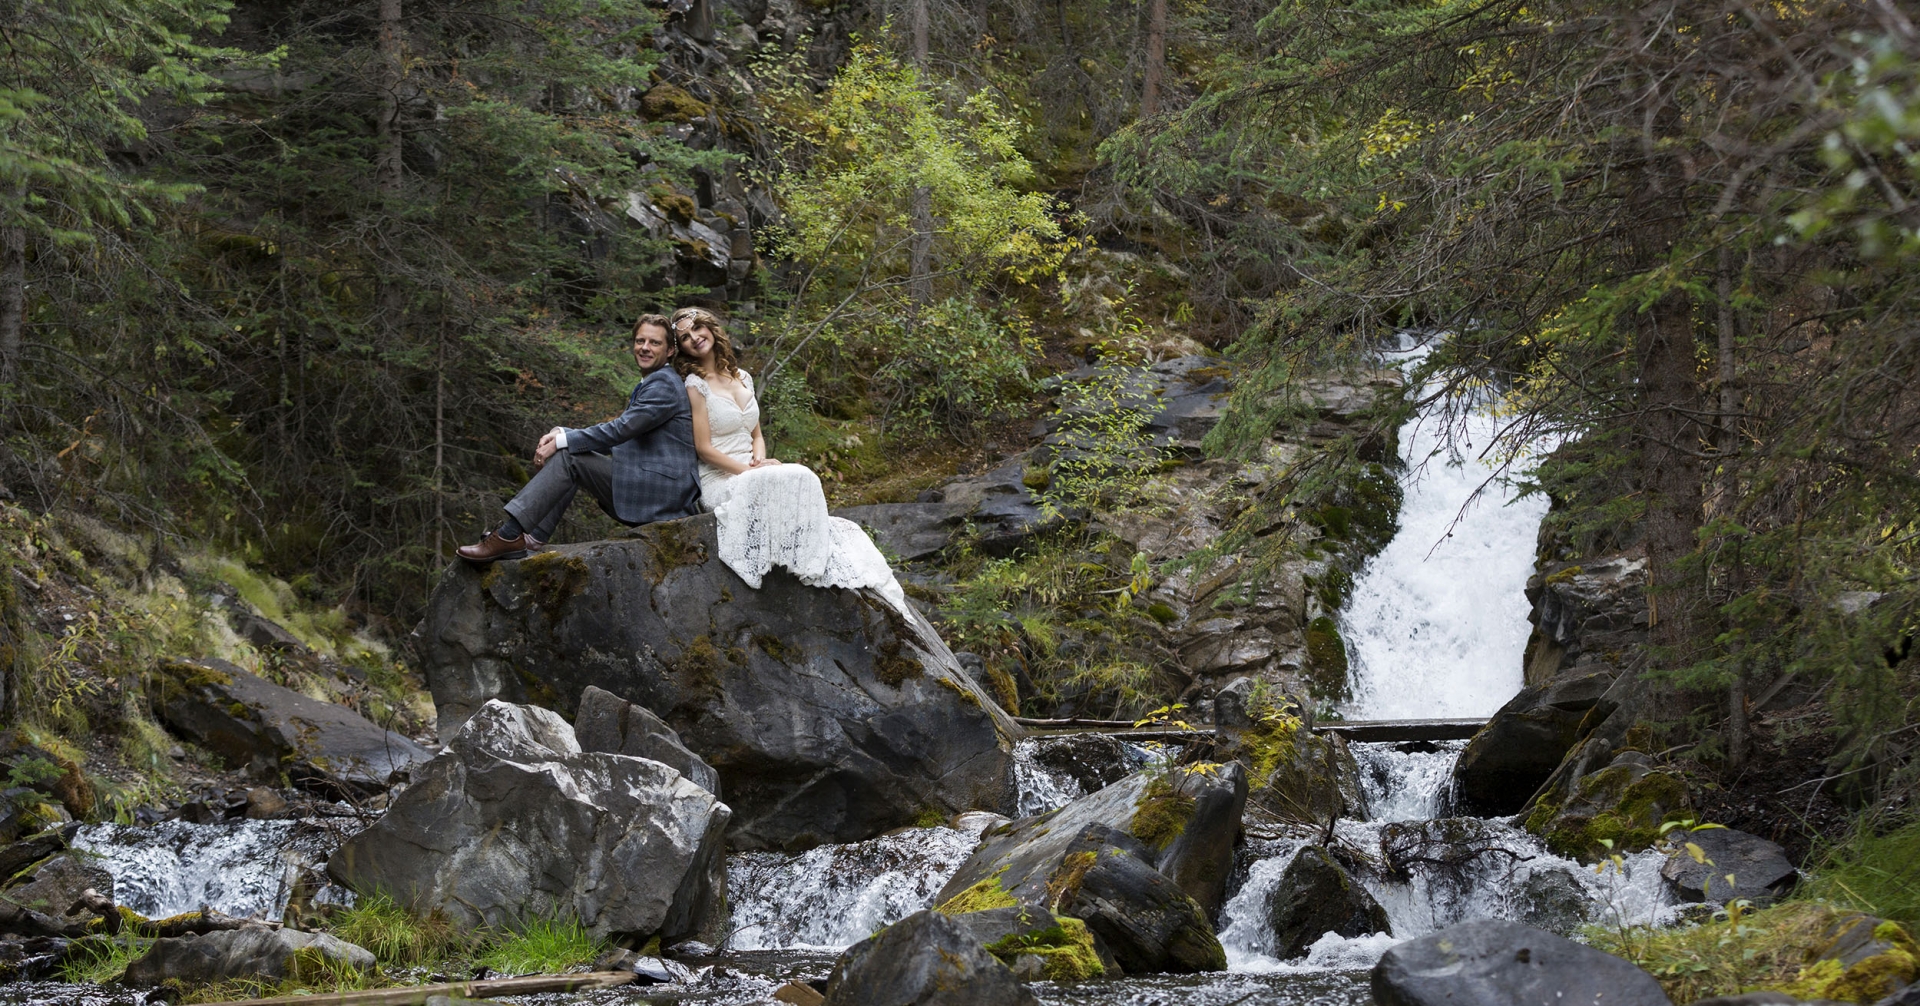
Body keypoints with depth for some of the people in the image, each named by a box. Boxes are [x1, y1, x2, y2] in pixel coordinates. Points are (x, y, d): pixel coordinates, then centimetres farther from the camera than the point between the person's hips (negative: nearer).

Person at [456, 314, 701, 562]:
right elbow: (617, 431, 18)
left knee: (567, 456, -14)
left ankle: (510, 535, -19)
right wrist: (561, 433, 0)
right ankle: (533, 538, -2)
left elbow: (620, 430, -19)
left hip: (664, 491, -10)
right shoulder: (648, 384, 23)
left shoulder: (664, 384, -9)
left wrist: (560, 441, -15)